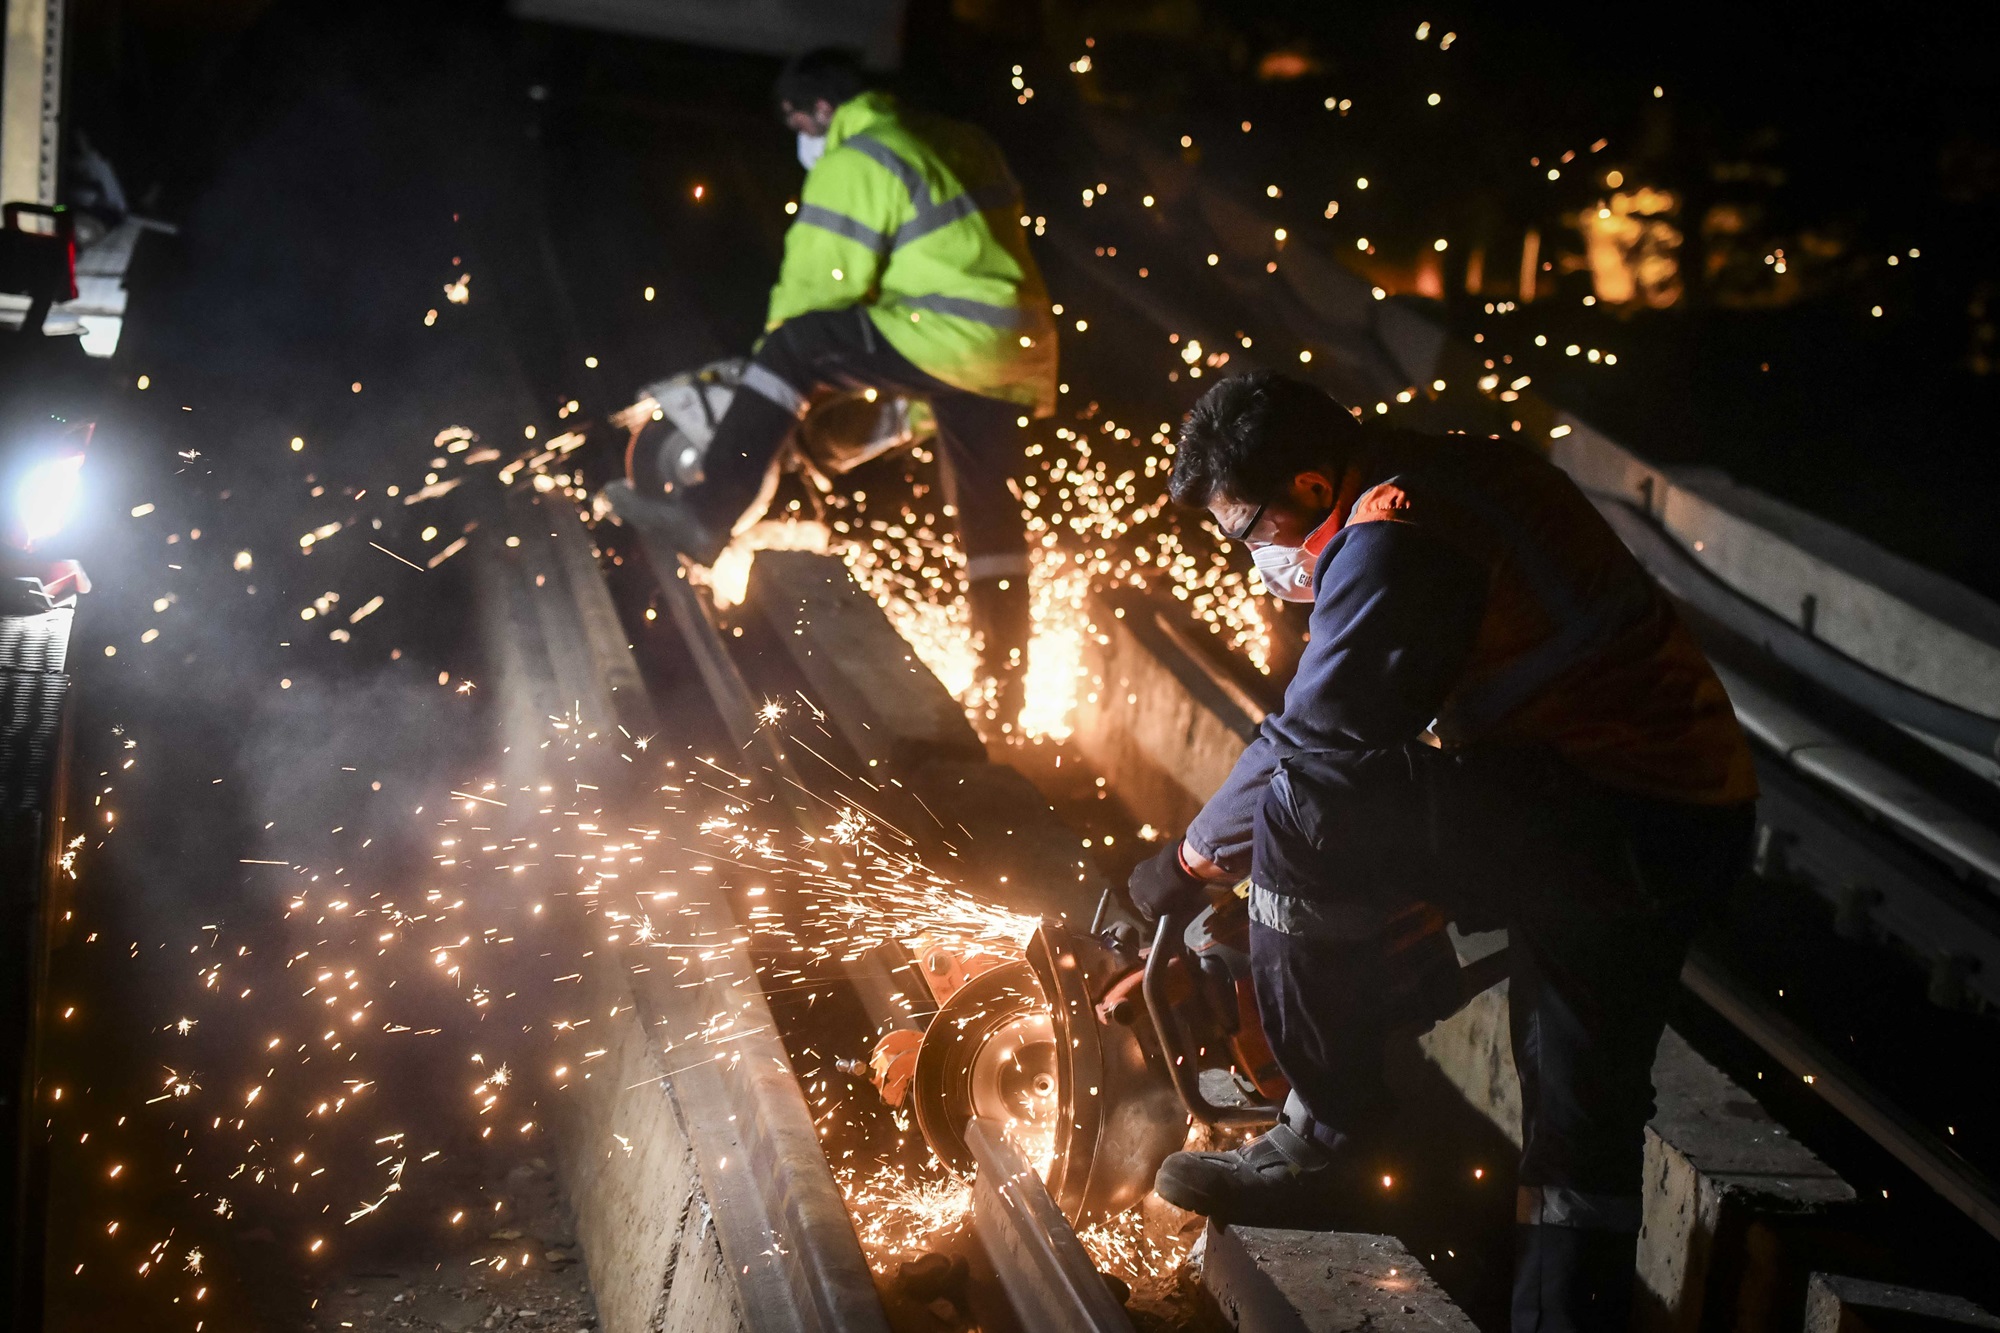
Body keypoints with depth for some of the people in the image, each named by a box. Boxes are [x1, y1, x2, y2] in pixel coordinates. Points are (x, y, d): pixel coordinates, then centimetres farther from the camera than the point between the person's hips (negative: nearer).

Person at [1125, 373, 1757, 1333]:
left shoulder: (1396, 539, -20)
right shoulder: (1432, 483, 12)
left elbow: (1311, 749, -19)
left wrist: (1190, 862, -3)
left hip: (1625, 820, -11)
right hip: (1679, 820, 11)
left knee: (1306, 816, -21)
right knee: (1582, 1122, 21)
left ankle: (1328, 1135, -4)